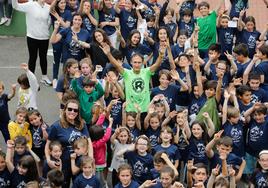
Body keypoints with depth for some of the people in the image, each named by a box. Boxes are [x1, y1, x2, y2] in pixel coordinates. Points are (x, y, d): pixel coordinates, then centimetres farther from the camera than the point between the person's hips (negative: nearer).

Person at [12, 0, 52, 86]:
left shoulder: (49, 7, -4)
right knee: (33, 57, 8)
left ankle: (44, 77, 34)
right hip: (32, 37, -2)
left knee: (43, 57, 17)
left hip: (44, 37, 2)